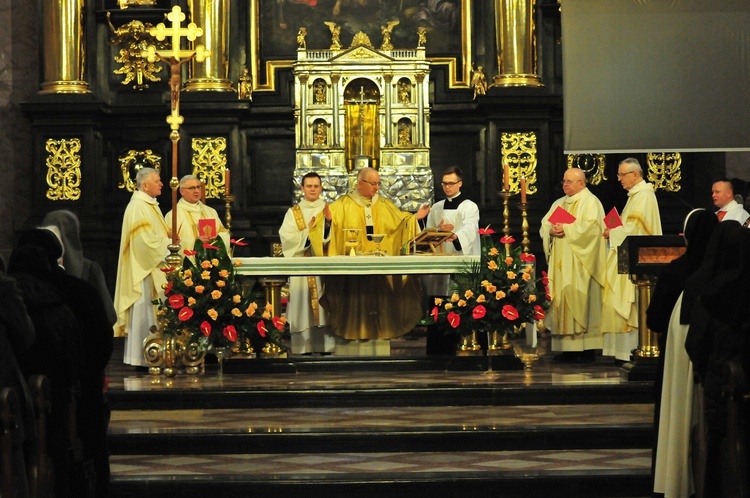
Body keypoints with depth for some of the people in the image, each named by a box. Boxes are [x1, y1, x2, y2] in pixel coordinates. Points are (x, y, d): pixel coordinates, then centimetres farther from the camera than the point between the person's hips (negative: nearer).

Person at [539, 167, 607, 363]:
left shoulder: (590, 202, -2)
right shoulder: (559, 203, 20)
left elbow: (591, 226, -16)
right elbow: (544, 225, 14)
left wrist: (567, 230, -16)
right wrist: (551, 231, -7)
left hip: (579, 264, -7)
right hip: (561, 263, 7)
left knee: (579, 301, -10)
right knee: (561, 299, 2)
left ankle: (586, 348, -8)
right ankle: (567, 347, 4)